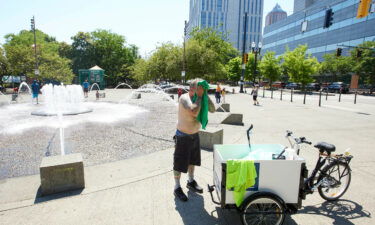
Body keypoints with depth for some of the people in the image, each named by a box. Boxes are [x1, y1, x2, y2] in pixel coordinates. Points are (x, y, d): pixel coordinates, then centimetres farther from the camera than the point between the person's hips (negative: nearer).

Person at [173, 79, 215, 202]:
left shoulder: (200, 99, -2)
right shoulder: (184, 98, -23)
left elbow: (212, 109, -8)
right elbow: (194, 112, -38)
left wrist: (205, 95, -14)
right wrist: (199, 96, -28)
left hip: (195, 134, 7)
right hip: (183, 136, -7)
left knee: (192, 160, 22)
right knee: (180, 163, 6)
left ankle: (191, 182, 42)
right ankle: (177, 187, 23)